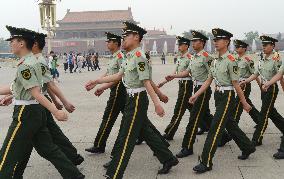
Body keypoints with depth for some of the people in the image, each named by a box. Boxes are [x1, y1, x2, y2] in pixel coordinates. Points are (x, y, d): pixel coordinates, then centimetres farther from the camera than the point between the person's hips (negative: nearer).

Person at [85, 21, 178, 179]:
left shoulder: (139, 56, -17)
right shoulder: (129, 56, 12)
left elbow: (146, 82, -23)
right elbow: (118, 76, 16)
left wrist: (156, 103, -23)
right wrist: (96, 82, 14)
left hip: (137, 100, -10)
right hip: (133, 99, 10)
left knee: (126, 138, -3)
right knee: (147, 132, 18)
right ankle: (168, 160, 31)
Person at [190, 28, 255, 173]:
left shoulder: (230, 60, -15)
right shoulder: (215, 61, 10)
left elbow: (236, 83, -14)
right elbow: (208, 81, 12)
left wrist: (244, 103, -7)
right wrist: (196, 95, 5)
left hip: (227, 96, -9)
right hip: (218, 95, 9)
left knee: (215, 128, -9)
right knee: (230, 125, 20)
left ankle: (206, 162, -5)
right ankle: (248, 148, 40)